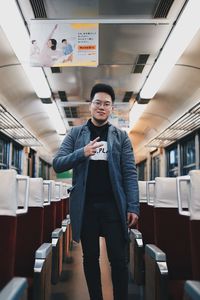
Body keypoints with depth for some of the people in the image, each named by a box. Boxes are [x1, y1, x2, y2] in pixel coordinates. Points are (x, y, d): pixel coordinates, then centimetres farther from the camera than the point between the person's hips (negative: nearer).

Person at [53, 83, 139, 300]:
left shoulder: (121, 136, 7)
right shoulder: (75, 133, 7)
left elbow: (130, 174, 1)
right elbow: (57, 164, 1)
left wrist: (133, 206, -8)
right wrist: (82, 153, -15)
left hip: (113, 205, 0)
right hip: (85, 205, 1)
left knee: (119, 259, 2)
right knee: (90, 257, 12)